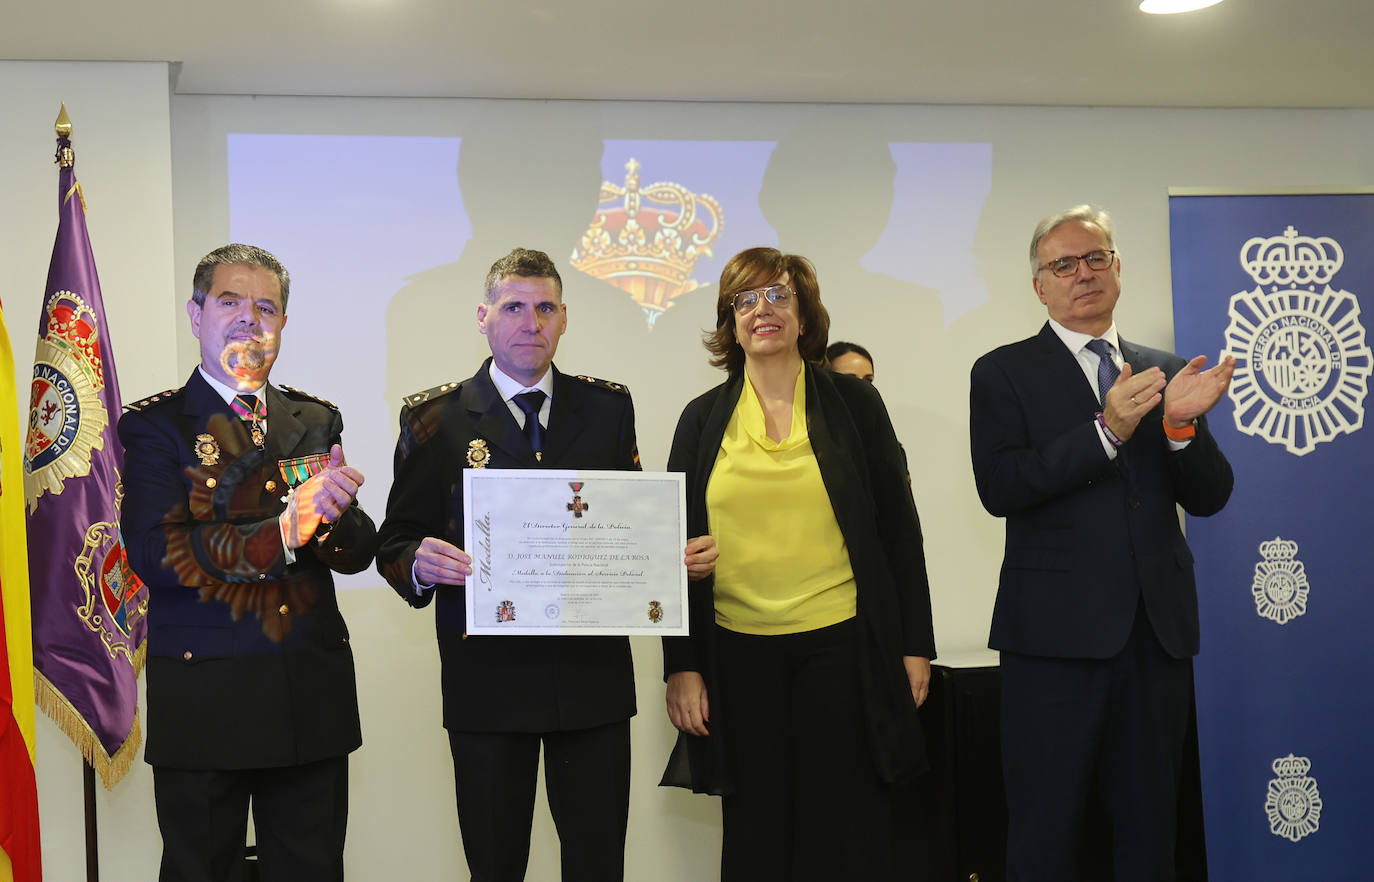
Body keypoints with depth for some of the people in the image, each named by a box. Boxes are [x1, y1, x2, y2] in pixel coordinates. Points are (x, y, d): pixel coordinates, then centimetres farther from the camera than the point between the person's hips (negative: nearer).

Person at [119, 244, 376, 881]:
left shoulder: (316, 422, 13)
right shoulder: (155, 424, 0)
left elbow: (359, 552, 5)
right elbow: (154, 553, -15)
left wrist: (330, 516, -18)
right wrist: (281, 533, -22)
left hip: (313, 701, 4)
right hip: (202, 702, -3)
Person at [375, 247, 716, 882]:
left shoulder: (608, 408, 10)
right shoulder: (435, 419, 4)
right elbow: (396, 544, 3)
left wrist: (680, 558, -6)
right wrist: (421, 564, -20)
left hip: (593, 670, 2)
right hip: (487, 677, -2)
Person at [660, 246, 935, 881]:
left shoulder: (853, 403, 5)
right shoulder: (702, 419, 8)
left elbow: (898, 527, 6)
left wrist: (915, 644, 2)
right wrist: (681, 665, 2)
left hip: (842, 644, -1)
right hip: (738, 653, 1)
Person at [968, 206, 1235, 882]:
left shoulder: (1166, 373, 12)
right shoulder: (1004, 374, 1)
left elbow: (1209, 497, 7)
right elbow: (999, 489, -13)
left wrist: (1180, 424, -13)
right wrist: (1106, 431, -20)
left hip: (1158, 627, 4)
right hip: (1057, 627, -4)